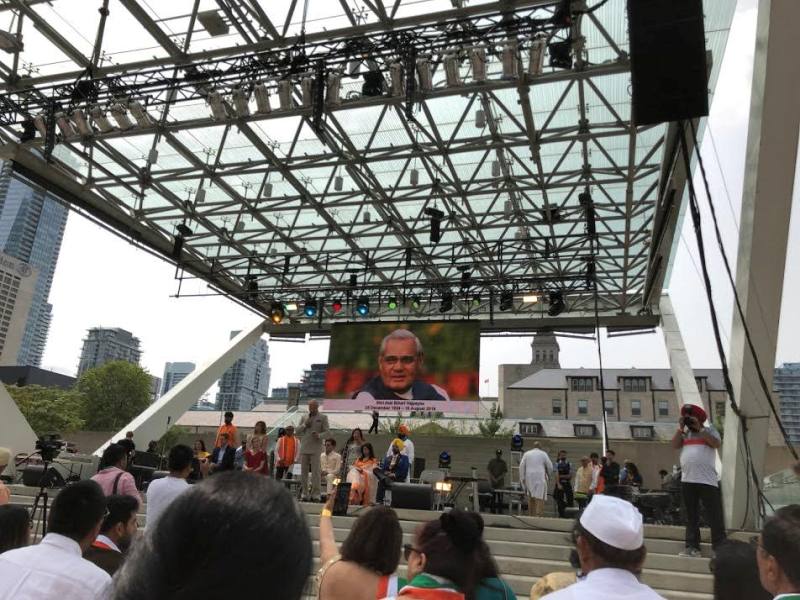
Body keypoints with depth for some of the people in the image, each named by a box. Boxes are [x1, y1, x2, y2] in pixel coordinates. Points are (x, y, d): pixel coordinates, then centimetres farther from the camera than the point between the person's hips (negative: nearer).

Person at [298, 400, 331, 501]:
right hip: (304, 447, 4)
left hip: (316, 448, -4)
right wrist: (304, 425, -4)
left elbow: (326, 432, 0)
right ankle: (304, 494, 11)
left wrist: (319, 436, -19)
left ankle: (315, 494, -2)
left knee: (315, 472, -6)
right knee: (303, 471, 5)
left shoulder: (323, 418, 4)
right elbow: (297, 430, 13)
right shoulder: (304, 417, 16)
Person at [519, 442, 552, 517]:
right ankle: (538, 515, -15)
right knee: (540, 497, -5)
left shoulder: (526, 454, 9)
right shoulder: (543, 454, 4)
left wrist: (522, 478, 7)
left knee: (530, 497, 11)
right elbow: (550, 466, 7)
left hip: (529, 478, 3)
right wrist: (548, 475, 24)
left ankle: (531, 515, 10)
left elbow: (521, 466, 4)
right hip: (540, 478, -3)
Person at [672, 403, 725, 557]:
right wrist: (681, 428, -1)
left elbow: (717, 443, -13)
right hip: (687, 481, 5)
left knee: (714, 516, -1)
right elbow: (675, 445, 3)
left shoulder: (709, 430, 5)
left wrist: (700, 429, -11)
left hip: (707, 481, -4)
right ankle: (692, 547, 14)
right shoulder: (685, 433, 16)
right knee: (691, 516, 9)